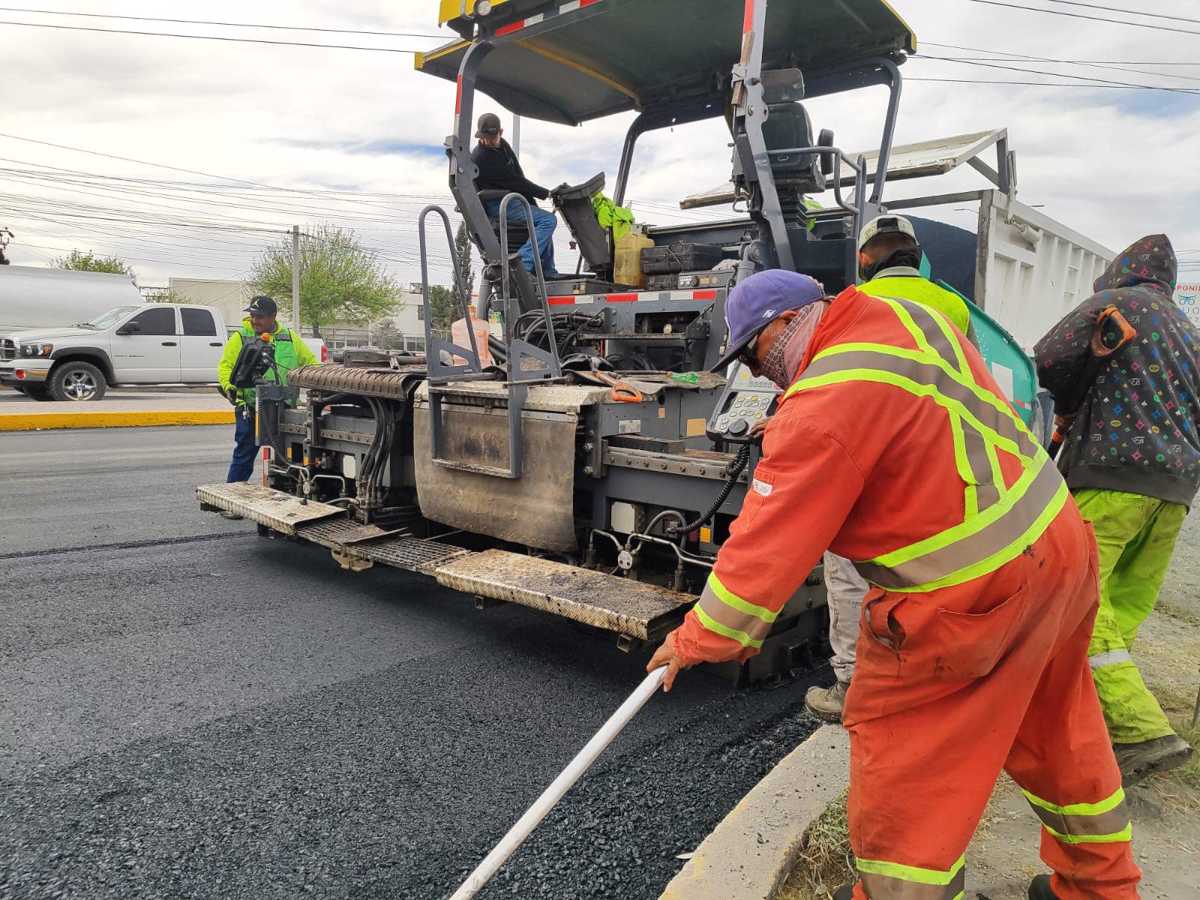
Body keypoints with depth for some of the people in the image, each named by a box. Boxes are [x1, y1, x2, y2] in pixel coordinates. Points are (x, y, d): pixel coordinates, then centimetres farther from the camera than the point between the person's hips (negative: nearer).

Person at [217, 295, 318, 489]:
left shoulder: (290, 337, 11)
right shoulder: (240, 338, 2)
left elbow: (310, 361, 16)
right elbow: (225, 366, -1)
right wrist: (229, 386, -19)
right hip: (250, 409, -3)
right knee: (244, 453, 1)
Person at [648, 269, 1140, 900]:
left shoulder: (826, 405, -23)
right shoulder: (908, 316, 3)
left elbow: (769, 544, -21)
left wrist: (697, 641, -9)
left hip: (971, 599, -10)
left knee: (898, 755, 8)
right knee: (1057, 731, 27)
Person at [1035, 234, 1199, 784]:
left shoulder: (1117, 300, 4)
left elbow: (1049, 358, -7)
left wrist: (1071, 404, 10)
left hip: (1111, 474, -8)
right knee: (1125, 606, 11)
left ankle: (1142, 731, -18)